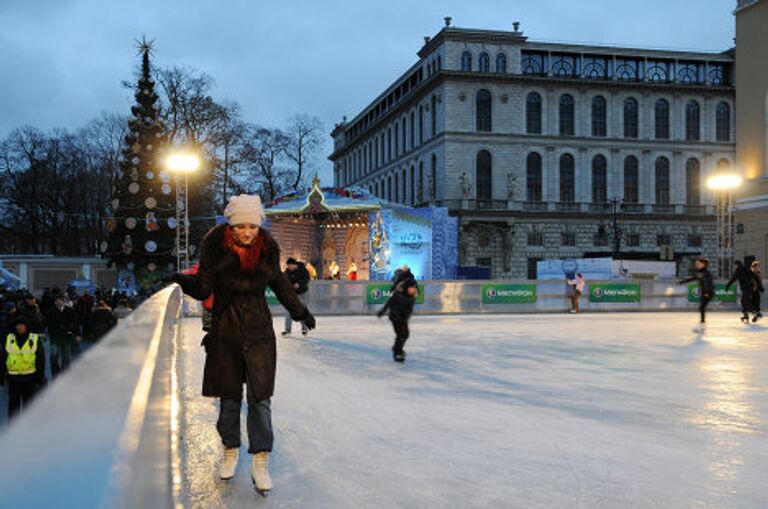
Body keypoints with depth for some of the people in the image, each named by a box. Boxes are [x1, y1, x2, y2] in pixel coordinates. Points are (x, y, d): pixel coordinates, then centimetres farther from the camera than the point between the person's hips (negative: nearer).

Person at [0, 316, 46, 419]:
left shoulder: (35, 340, 1)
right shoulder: (9, 339, 6)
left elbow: (41, 360, 1)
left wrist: (41, 377, -4)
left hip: (30, 379, -1)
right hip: (13, 378, 1)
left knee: (29, 405, 6)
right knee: (13, 404, 3)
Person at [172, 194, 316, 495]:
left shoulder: (267, 246, -3)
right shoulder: (215, 244, -9)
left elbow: (278, 282, 13)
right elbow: (204, 289, -9)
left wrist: (299, 311, 19)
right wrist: (186, 281, -29)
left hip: (258, 328, 0)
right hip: (225, 329, 0)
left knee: (260, 397, -3)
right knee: (229, 397, 10)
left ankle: (260, 462, 6)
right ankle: (230, 451, 31)